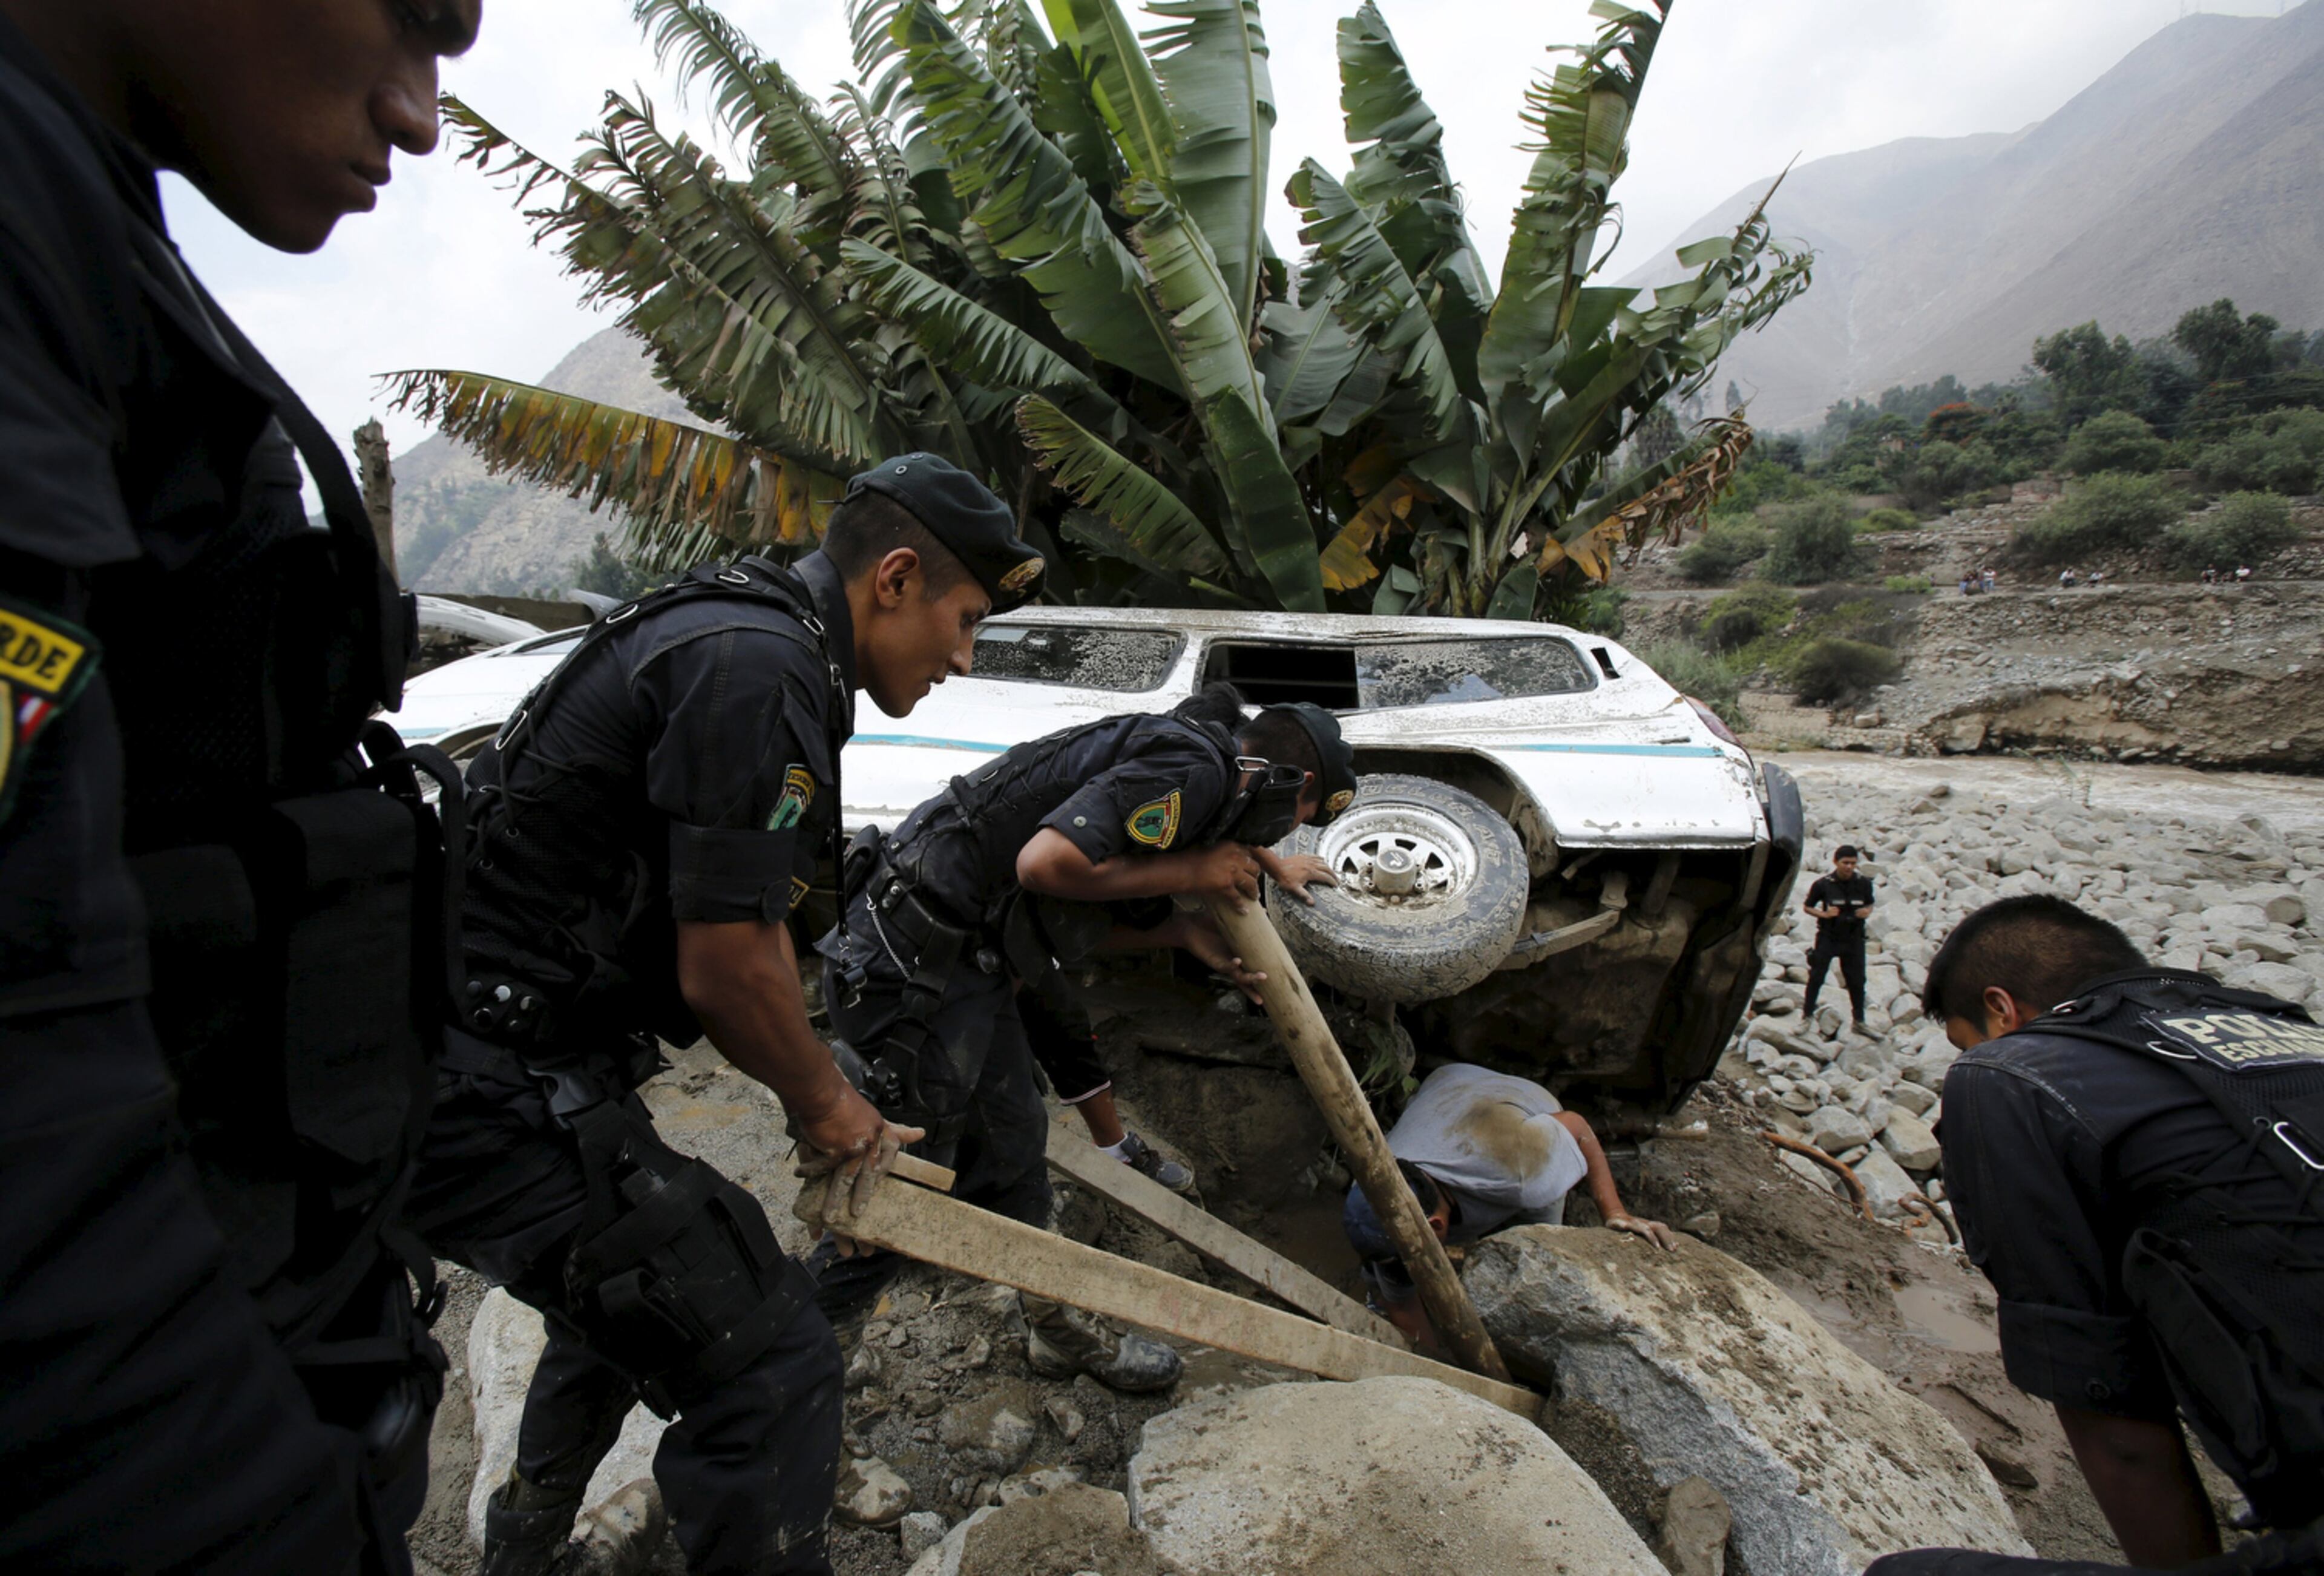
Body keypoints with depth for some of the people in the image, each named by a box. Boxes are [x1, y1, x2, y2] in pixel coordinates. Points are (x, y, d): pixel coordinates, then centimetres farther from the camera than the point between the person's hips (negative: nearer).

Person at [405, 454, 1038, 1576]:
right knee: (763, 1364, -9)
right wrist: (831, 1108, -3)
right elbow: (724, 969, -21)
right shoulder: (757, 667, -20)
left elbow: (749, 921, 16)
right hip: (493, 1095, -11)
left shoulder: (748, 640, 12)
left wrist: (824, 1105, 17)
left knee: (628, 1298, 32)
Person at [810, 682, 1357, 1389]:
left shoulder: (1205, 776, 15)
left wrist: (1187, 930, 5)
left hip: (964, 956, 10)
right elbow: (1048, 862, -29)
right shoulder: (1192, 767, -16)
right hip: (910, 966, -10)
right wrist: (1190, 871, -16)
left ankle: (1057, 1329, 38)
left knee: (1011, 1149, 20)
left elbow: (1081, 922, 16)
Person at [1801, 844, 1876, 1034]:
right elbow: (1807, 906, -1)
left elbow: (1870, 904, 13)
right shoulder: (1823, 884, -11)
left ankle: (1860, 1022, 23)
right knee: (1816, 977, 4)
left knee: (1857, 981, 9)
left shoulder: (1864, 883, -4)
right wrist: (1824, 914, -18)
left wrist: (1867, 911, -9)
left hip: (1854, 938, 2)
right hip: (1828, 938, -2)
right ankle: (1808, 1016, 18)